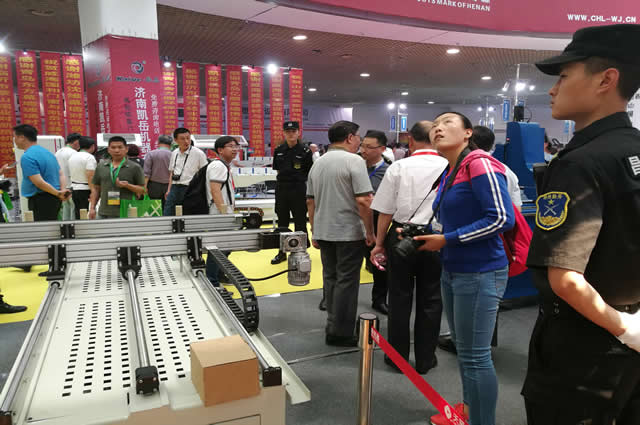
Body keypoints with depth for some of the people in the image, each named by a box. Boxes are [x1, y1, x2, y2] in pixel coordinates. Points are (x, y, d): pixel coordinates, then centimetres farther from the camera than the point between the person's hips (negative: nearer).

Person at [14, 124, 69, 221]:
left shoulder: (27, 157, -14)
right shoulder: (47, 152, 14)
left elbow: (39, 182, -21)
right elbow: (61, 175, 12)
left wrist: (58, 193, -15)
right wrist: (63, 190, -2)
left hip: (41, 200, -9)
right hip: (54, 199, 9)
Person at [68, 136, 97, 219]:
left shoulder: (72, 156, 14)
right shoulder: (90, 157, -13)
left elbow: (71, 174, 18)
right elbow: (90, 176, -20)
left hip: (74, 188, 8)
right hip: (85, 190, -8)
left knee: (78, 214, 12)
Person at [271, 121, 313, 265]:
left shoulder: (305, 151, -7)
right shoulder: (279, 151, 6)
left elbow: (310, 173, -4)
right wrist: (284, 179, 6)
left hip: (299, 190, -4)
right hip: (281, 189, 4)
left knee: (300, 221, 5)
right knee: (282, 221, 12)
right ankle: (282, 252, 25)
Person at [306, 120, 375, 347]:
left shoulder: (318, 163, 11)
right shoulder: (354, 161, -12)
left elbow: (310, 201, 14)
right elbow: (363, 200, -19)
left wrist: (314, 231, 21)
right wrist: (370, 232, -10)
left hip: (324, 232, 7)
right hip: (349, 232, -7)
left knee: (330, 278, 16)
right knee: (346, 281, 1)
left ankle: (333, 325, 25)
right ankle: (340, 333, 7)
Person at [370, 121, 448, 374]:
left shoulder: (398, 167, -6)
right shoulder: (448, 168, -4)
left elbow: (386, 211, -4)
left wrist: (380, 243, 7)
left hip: (401, 236, 0)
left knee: (400, 298, 13)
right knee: (430, 300, 13)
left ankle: (398, 356, 25)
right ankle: (425, 359, 25)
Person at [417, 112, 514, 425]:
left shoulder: (480, 164, -15)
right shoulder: (448, 174, 10)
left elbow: (502, 217, -22)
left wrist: (447, 240, -18)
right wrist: (427, 235, 3)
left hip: (479, 274, -9)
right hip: (453, 271, 9)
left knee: (475, 355, 1)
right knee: (462, 349, 22)